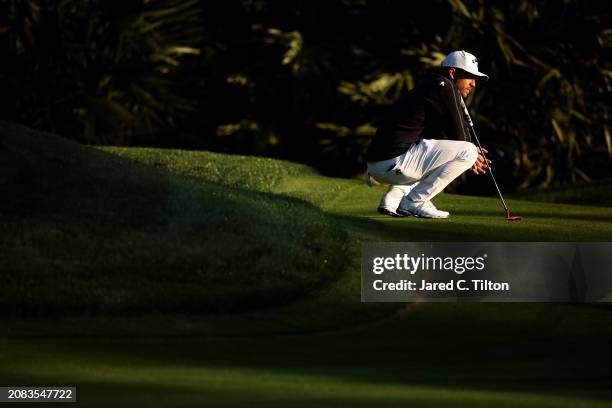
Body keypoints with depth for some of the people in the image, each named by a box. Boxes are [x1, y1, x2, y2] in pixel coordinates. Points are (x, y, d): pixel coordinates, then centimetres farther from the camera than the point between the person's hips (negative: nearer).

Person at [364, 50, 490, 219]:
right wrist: (471, 153, 15)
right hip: (395, 162, -10)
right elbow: (459, 134, -5)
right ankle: (414, 203, -7)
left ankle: (392, 199, 16)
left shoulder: (427, 87, 26)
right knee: (468, 151, -9)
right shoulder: (444, 86, -3)